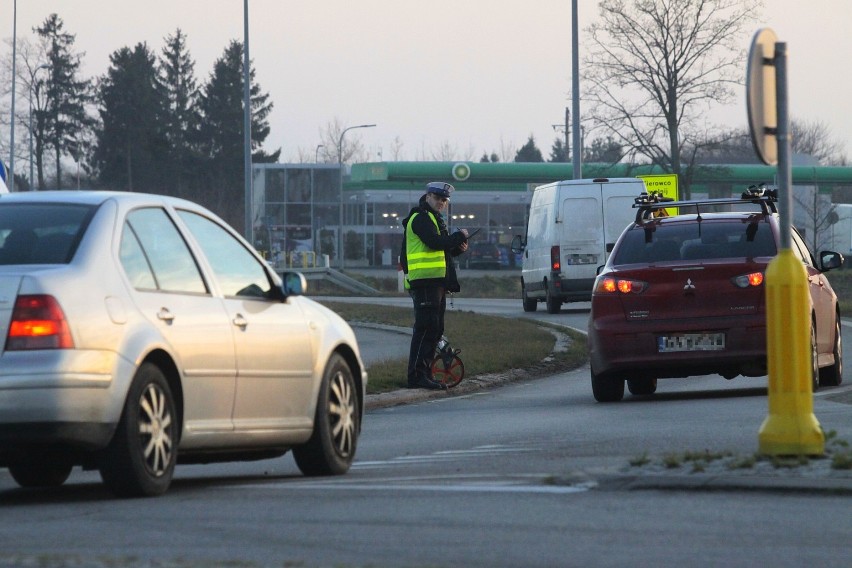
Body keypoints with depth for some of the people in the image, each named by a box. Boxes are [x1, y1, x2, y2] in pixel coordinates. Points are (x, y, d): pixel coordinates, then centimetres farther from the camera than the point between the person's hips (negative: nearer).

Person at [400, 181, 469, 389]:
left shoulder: (433, 218, 24)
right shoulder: (420, 218, -9)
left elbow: (443, 248, 27)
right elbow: (435, 242, -22)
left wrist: (458, 247, 7)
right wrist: (459, 236, -8)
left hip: (436, 282, 11)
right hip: (425, 280, -11)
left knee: (435, 329, 12)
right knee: (426, 328, -13)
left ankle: (425, 373, 16)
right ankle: (417, 375, -15)